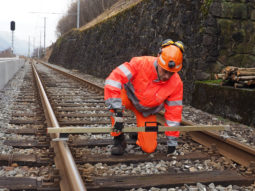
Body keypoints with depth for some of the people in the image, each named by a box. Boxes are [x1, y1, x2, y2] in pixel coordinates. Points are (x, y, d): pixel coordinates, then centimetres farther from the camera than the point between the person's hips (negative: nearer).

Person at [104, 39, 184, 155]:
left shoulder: (176, 84, -23)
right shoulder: (140, 63, -34)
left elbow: (173, 112, -13)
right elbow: (114, 79, -40)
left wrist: (172, 142, -10)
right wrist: (117, 112, -45)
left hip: (147, 111, 2)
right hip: (129, 96, -2)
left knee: (149, 148, -9)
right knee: (113, 99, -39)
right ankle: (118, 139, -18)